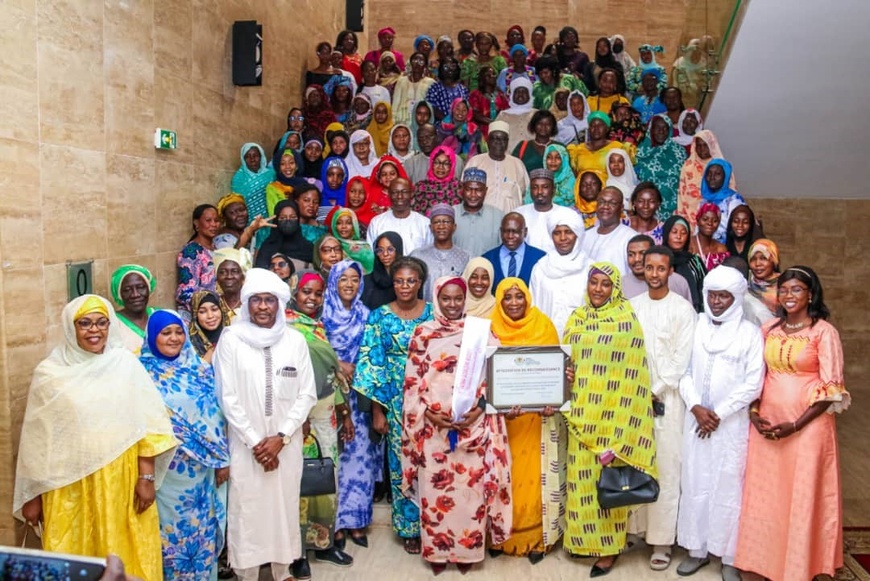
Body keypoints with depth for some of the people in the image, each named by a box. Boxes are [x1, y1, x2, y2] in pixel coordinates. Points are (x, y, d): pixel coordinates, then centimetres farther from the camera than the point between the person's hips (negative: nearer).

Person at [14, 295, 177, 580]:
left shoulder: (126, 364, -1)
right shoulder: (49, 373, -2)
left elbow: (149, 424, -2)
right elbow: (35, 440, 3)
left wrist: (147, 477, -6)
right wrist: (32, 495, 5)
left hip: (122, 482, 1)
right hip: (70, 487, 0)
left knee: (125, 558, 10)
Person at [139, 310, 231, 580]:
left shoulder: (199, 368, 2)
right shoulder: (142, 371, -4)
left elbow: (215, 414, 3)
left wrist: (223, 458, 1)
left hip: (202, 467, 2)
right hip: (165, 467, -2)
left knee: (202, 527, 13)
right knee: (170, 525, 9)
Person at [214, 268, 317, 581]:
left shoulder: (295, 340, -1)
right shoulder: (231, 339, -6)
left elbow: (307, 395, 0)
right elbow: (228, 398, -6)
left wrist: (281, 437, -9)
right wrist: (255, 442, -9)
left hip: (286, 444, 2)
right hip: (245, 444, -2)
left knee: (284, 507, 11)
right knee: (246, 511, 5)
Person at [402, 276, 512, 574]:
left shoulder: (481, 331, 4)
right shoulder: (423, 333, 4)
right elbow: (412, 380, 3)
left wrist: (479, 410, -10)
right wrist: (427, 413, -9)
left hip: (473, 424, 0)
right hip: (433, 425, 0)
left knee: (470, 486, 5)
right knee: (435, 488, 6)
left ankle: (467, 549, 23)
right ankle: (436, 549, 23)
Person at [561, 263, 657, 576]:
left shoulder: (627, 320, -5)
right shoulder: (576, 319, 8)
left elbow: (633, 373, -9)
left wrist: (622, 432, -12)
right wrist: (566, 403, -4)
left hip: (613, 418, -4)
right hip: (583, 417, 4)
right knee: (583, 478, 10)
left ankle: (609, 545, 20)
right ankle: (587, 539, 26)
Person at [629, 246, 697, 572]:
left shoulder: (682, 308, -3)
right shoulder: (632, 306, 9)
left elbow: (681, 359, -6)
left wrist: (655, 392, -8)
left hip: (667, 397, -3)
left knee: (666, 469, -1)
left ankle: (662, 541, 6)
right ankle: (636, 528, 19)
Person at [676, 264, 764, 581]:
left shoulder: (750, 332, -3)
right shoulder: (695, 327, 5)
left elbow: (754, 383, -7)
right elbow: (684, 371, 4)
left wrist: (719, 413, -10)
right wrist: (695, 407, -9)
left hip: (732, 423, -3)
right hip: (696, 420, 3)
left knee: (729, 487, 3)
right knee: (694, 484, 7)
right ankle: (697, 549, 21)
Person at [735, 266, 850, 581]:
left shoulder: (824, 331, -7)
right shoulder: (769, 328, 7)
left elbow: (831, 388, -10)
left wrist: (796, 425, -15)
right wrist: (754, 413, -3)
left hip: (807, 425, -4)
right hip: (767, 423, 4)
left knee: (802, 495, 5)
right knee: (766, 493, 10)